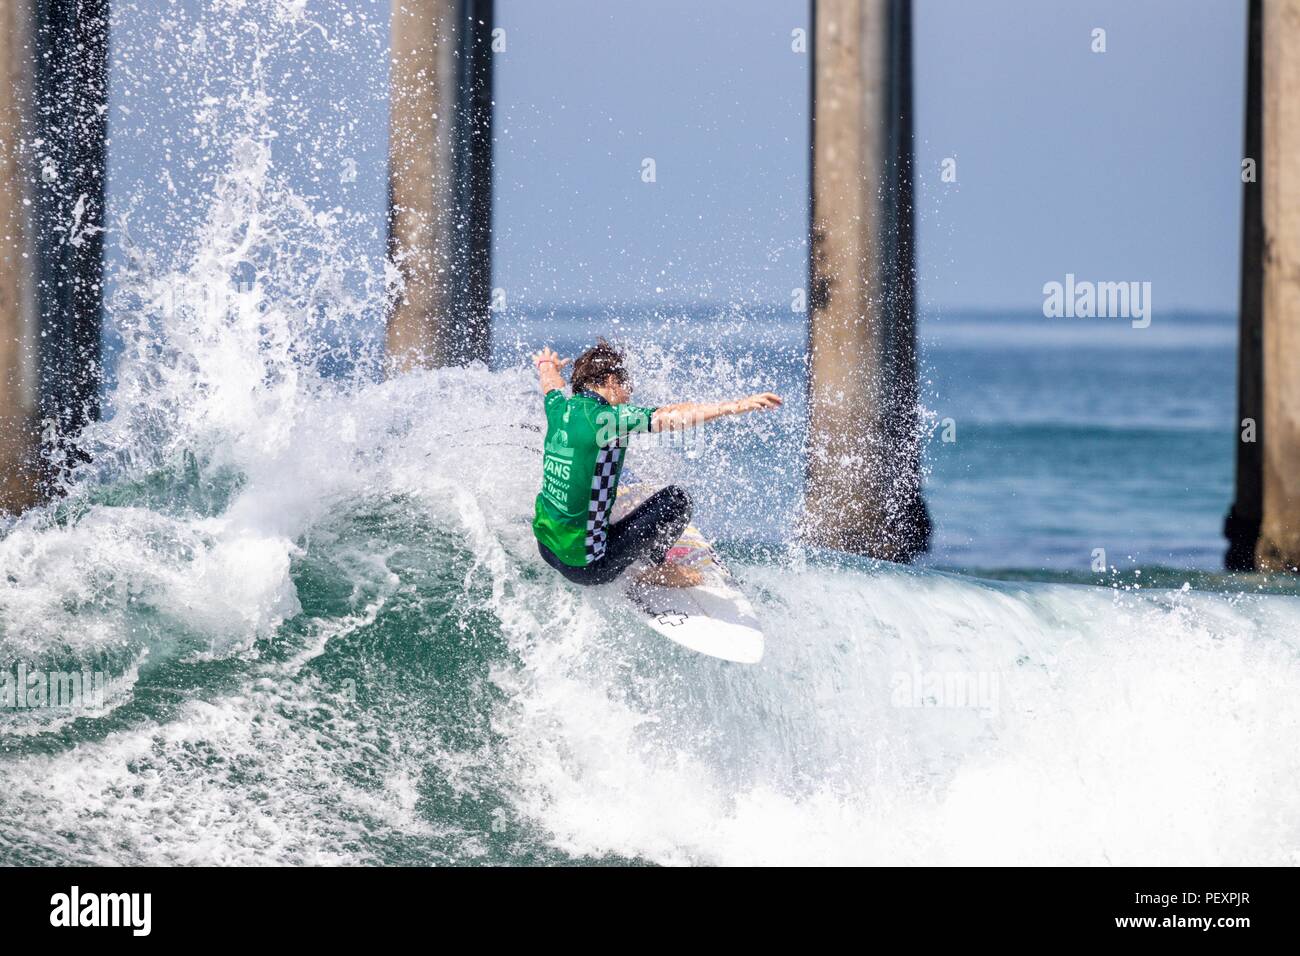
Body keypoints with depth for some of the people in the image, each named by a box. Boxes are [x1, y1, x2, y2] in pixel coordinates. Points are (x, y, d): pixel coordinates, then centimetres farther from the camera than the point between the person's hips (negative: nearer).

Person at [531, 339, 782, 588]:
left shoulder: (559, 409, 2)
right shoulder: (607, 419, -19)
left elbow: (551, 384, 28)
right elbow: (674, 415, -22)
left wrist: (547, 366, 50)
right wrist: (736, 406, -22)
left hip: (546, 547, 8)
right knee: (676, 500, -1)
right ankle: (658, 569, 19)